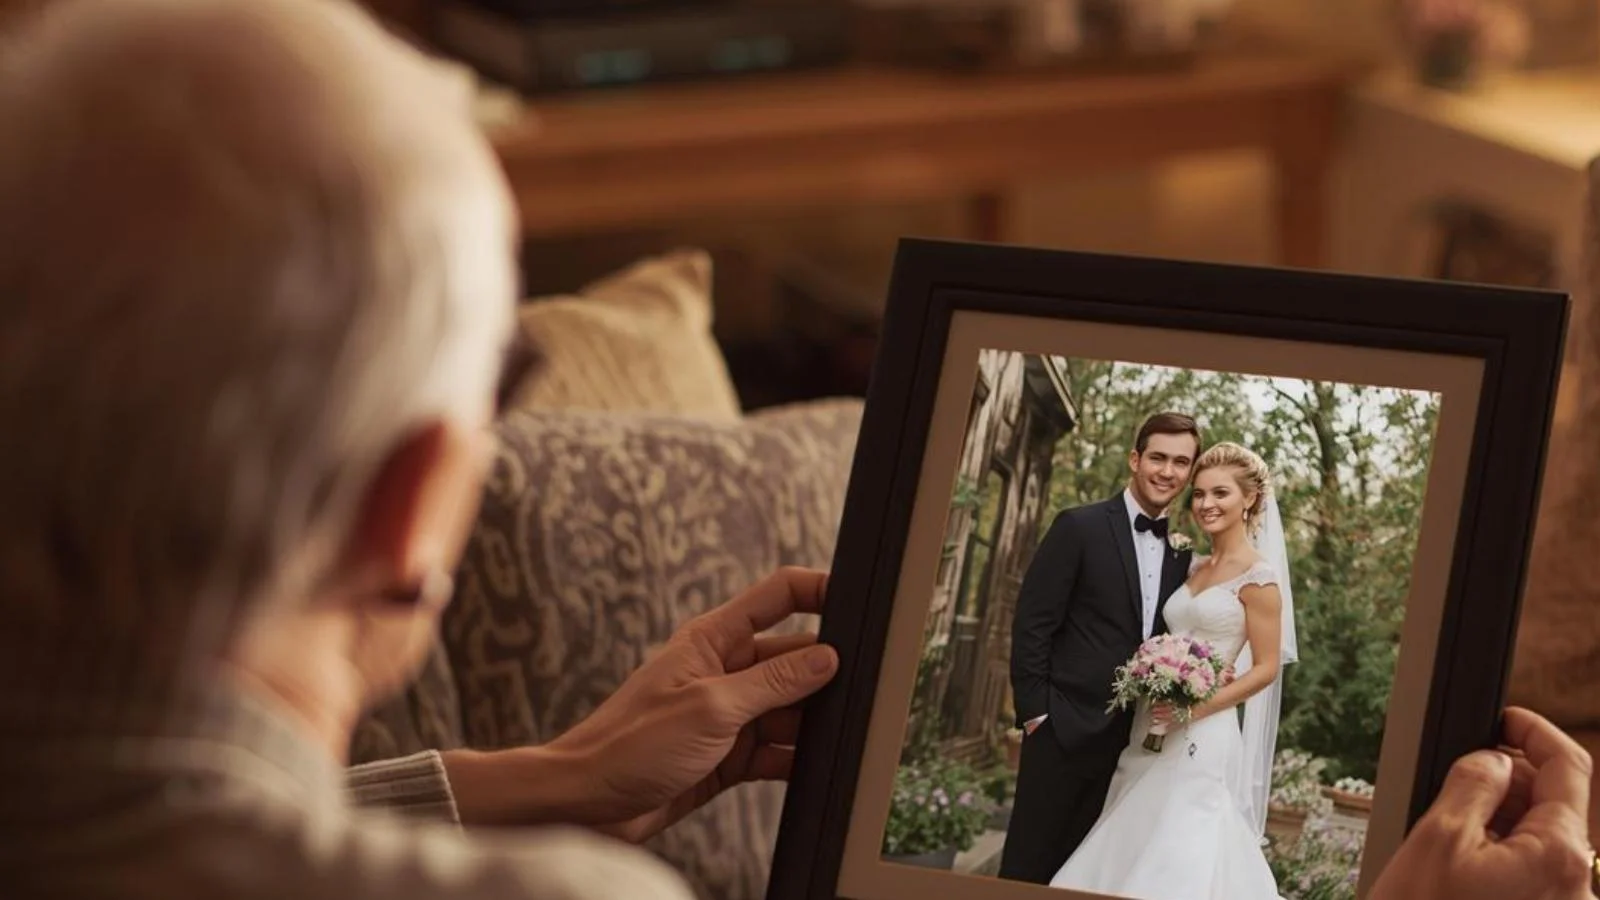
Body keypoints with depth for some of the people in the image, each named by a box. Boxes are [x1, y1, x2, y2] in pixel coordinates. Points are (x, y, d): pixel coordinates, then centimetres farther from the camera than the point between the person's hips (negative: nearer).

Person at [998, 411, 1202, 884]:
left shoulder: (1180, 554, 12)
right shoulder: (1080, 527, -5)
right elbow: (1031, 623, -8)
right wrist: (1035, 711, -12)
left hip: (1129, 737, 5)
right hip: (1066, 726, -5)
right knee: (1028, 865, -2)